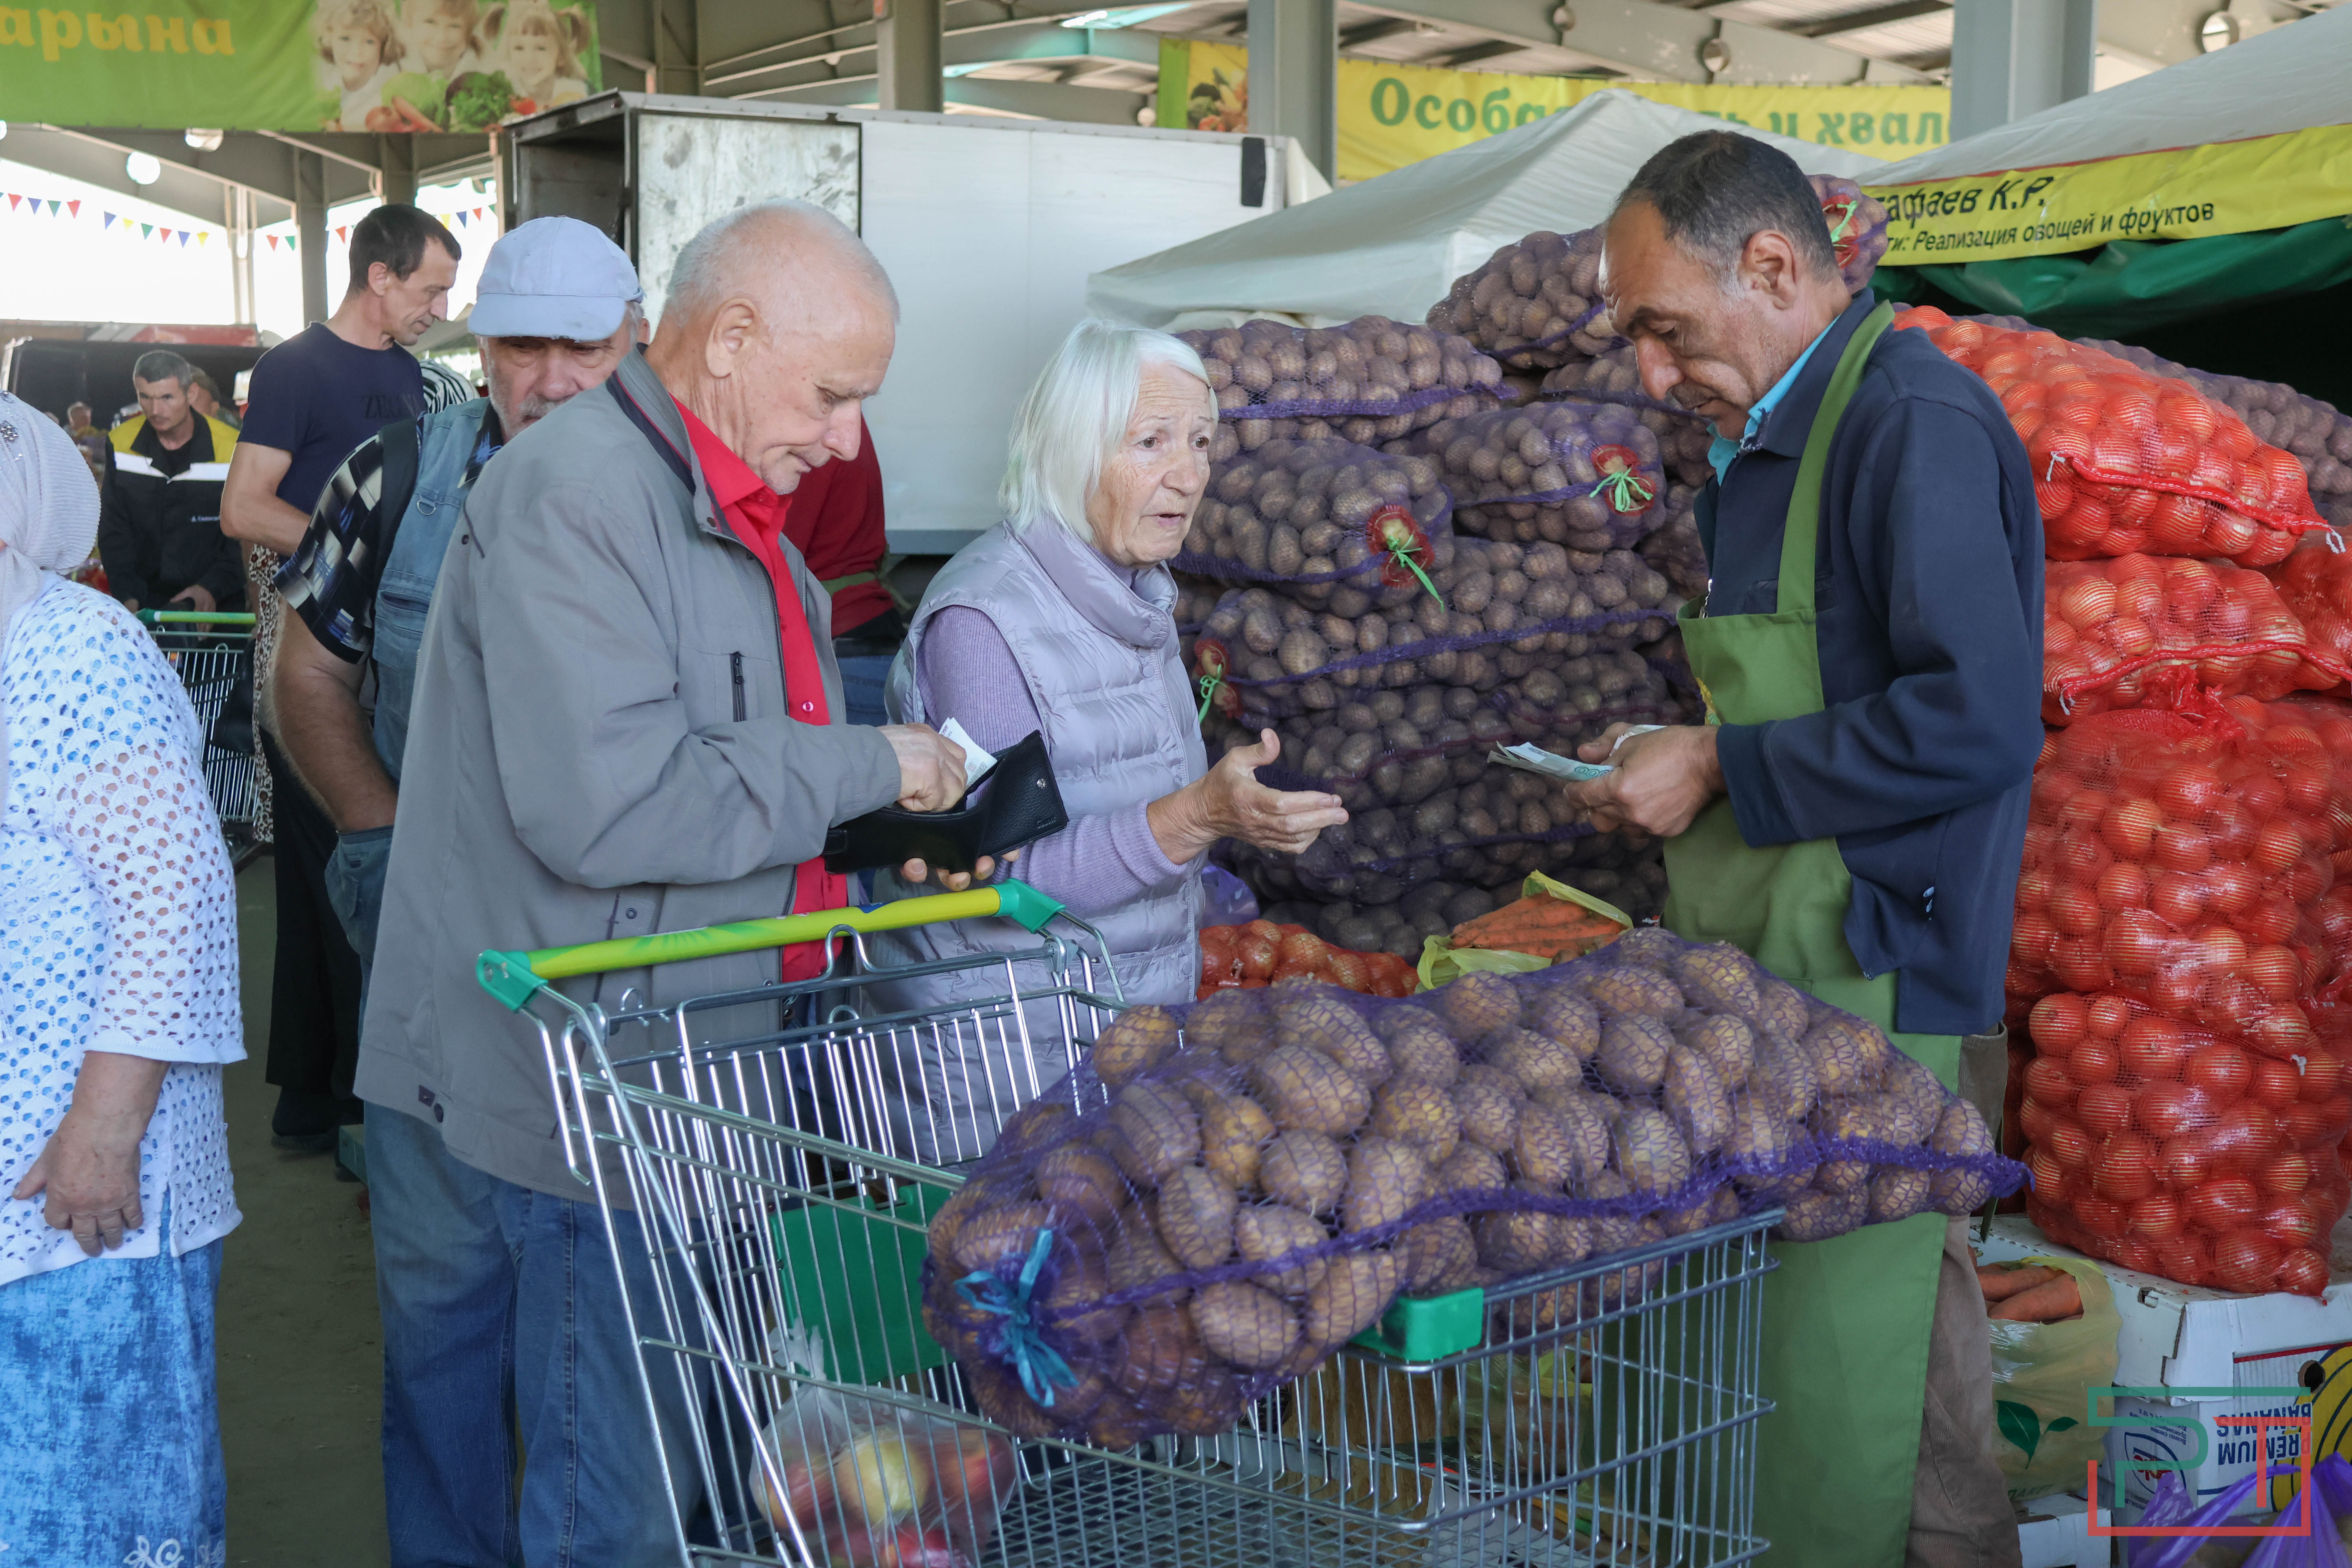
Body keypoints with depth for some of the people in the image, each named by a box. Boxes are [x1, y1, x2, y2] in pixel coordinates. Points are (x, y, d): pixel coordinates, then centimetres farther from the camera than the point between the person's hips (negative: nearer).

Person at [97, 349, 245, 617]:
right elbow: (113, 530, 7)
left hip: (213, 605, -2)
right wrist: (128, 596, -8)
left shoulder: (232, 450, -5)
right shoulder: (120, 444, 6)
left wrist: (213, 587, -18)